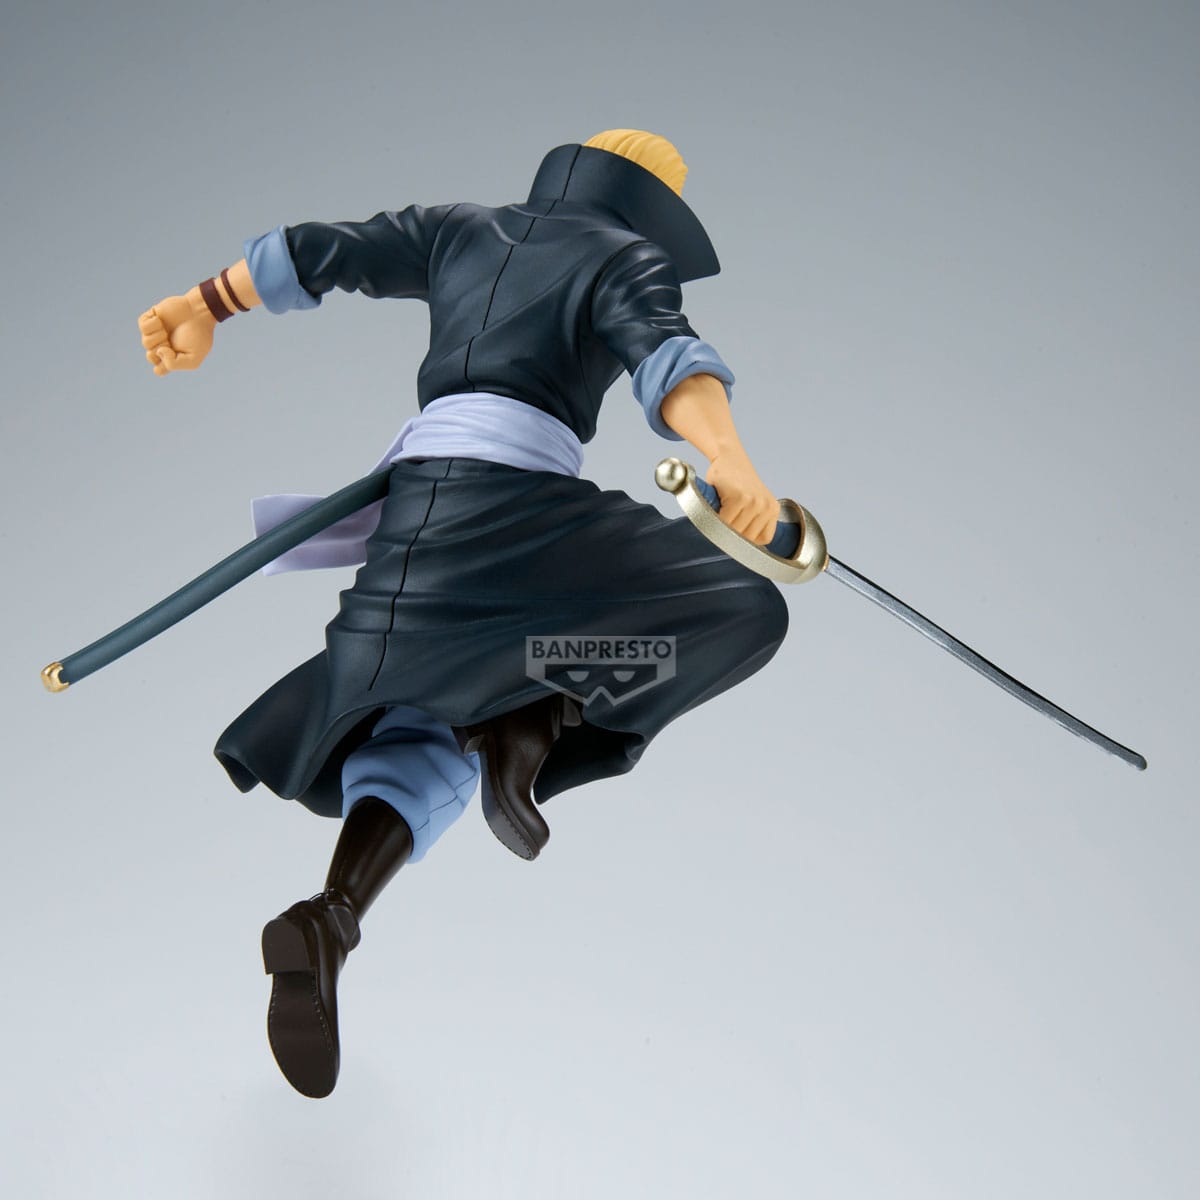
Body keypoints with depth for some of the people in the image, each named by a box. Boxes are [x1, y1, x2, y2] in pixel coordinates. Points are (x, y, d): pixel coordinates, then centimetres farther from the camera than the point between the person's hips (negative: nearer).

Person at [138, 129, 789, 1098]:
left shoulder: (462, 231, 26)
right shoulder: (627, 263, 9)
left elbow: (319, 252, 26)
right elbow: (665, 357, -12)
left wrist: (198, 309, 37)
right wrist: (733, 464, -29)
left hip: (415, 495, 6)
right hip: (514, 496, -6)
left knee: (424, 747, 10)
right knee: (744, 613, 0)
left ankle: (329, 921, -17)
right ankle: (534, 722, -13)